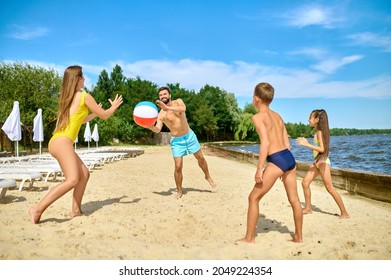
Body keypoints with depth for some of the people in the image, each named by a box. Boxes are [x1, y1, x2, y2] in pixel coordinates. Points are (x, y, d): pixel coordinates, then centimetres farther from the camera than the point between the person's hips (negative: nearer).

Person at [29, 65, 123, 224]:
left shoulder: (67, 97, 20)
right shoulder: (84, 96, -3)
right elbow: (104, 116, 5)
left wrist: (95, 112, 41)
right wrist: (114, 106, 23)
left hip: (58, 142, 9)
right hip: (63, 142, -9)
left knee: (84, 174, 11)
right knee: (72, 180, -18)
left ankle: (76, 211, 12)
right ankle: (38, 209, -20)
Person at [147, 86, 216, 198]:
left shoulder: (178, 102, -6)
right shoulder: (161, 114, -9)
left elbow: (183, 109, -30)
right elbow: (157, 129, -21)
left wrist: (167, 107, -42)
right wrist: (150, 126, -43)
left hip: (190, 135, 2)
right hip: (176, 140, -1)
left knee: (201, 158, 11)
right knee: (178, 166, -8)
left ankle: (208, 177, 37)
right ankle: (179, 190, 10)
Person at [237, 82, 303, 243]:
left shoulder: (258, 117, -6)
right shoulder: (277, 115, 17)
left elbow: (265, 142, -18)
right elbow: (286, 143, 18)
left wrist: (259, 168, -18)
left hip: (276, 161, -8)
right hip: (290, 158, 8)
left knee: (253, 198, 4)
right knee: (294, 199, 17)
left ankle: (249, 238, 11)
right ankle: (298, 236, 30)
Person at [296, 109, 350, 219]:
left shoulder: (320, 132, -14)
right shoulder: (318, 132, 11)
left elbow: (322, 149, -24)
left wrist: (306, 144, -23)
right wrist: (306, 142, 15)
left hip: (323, 161, -9)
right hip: (316, 161, 9)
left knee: (330, 188, -7)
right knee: (305, 182, 7)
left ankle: (344, 213, 2)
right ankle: (308, 208, 17)